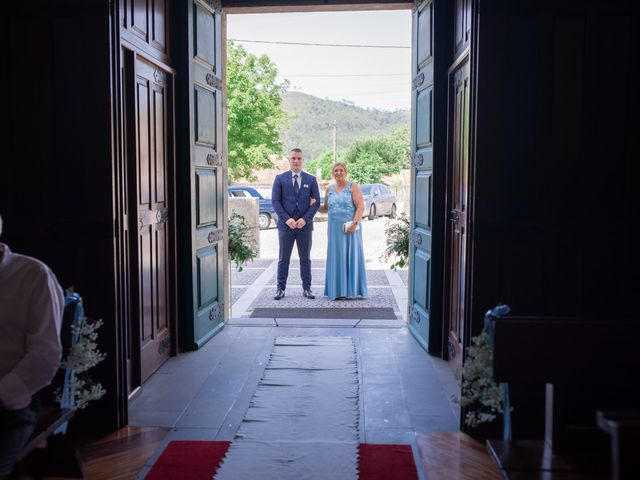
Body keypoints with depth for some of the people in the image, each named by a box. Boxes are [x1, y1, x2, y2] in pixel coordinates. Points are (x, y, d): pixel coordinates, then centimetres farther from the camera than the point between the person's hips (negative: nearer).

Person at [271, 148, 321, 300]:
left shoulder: (311, 179, 6)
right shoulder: (280, 178, 3)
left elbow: (316, 202, 2)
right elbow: (275, 201, -2)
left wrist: (305, 219, -11)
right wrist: (286, 219, -13)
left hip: (305, 225, 1)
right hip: (285, 225, -1)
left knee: (305, 258, 7)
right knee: (283, 259, 5)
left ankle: (307, 288, 14)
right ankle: (280, 288, 12)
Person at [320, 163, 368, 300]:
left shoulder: (353, 187, -1)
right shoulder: (330, 189, 12)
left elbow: (361, 206, -9)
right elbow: (326, 208, 20)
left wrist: (354, 223, -20)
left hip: (350, 228, -4)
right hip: (334, 229, 4)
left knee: (351, 256, -1)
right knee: (336, 257, 5)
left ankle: (352, 289, 6)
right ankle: (338, 289, 11)